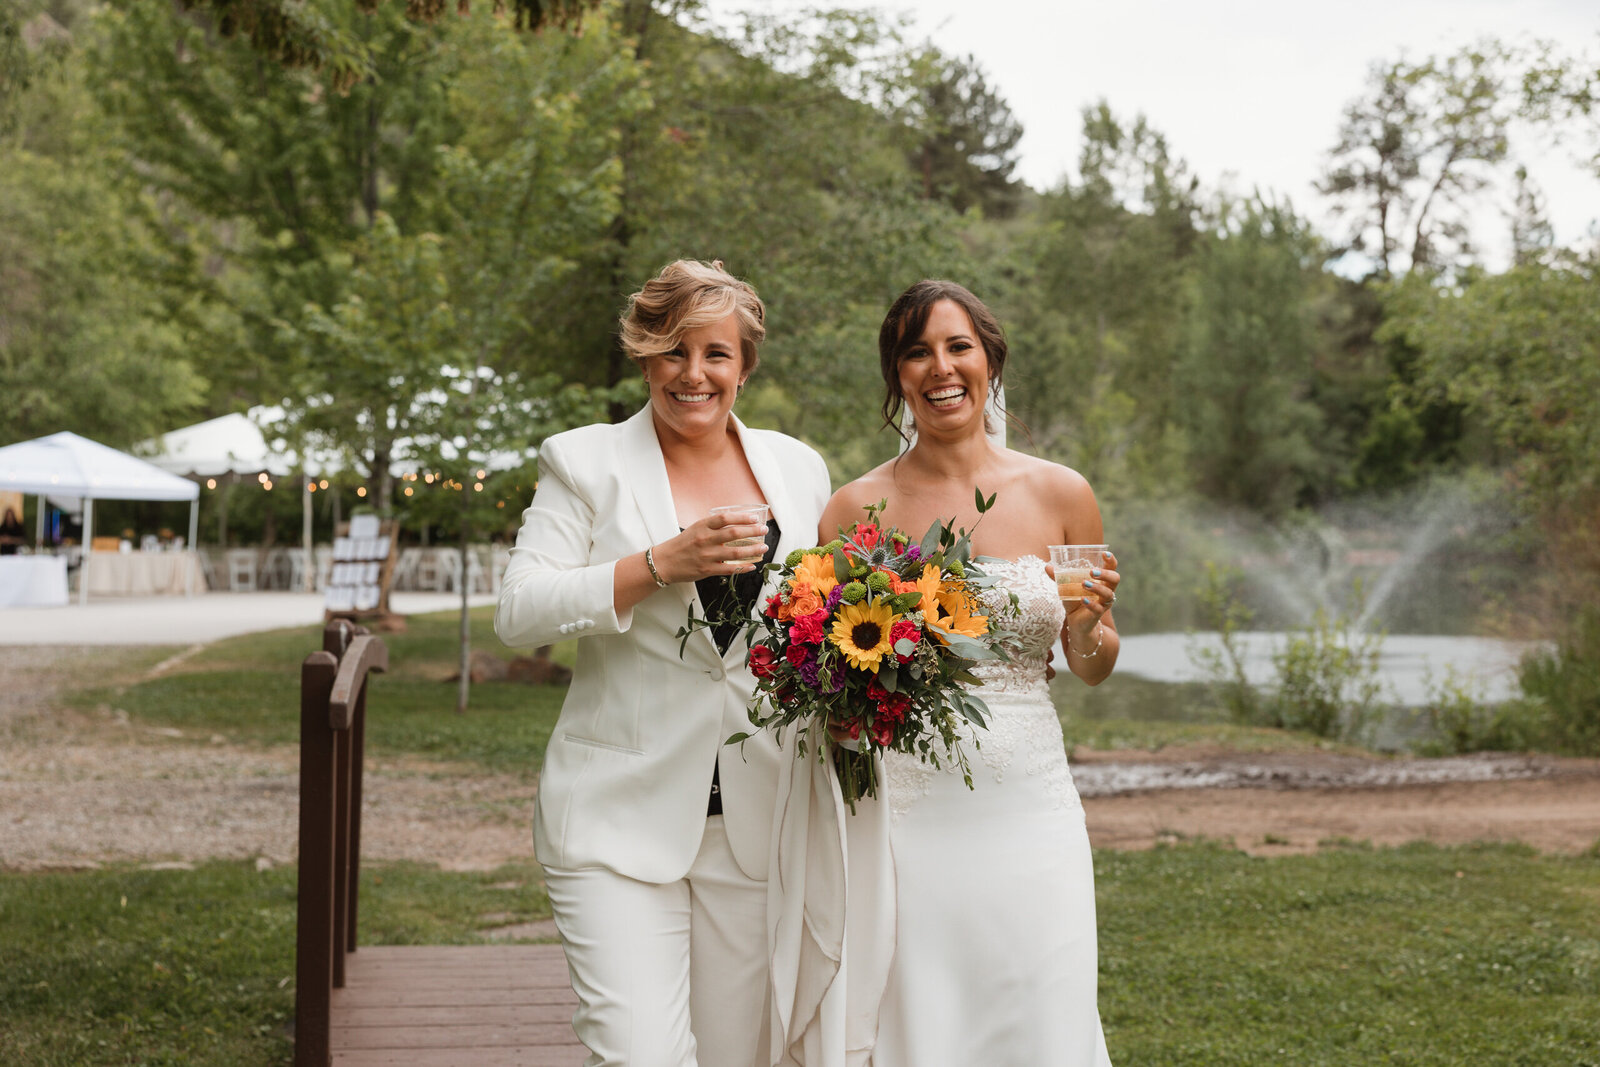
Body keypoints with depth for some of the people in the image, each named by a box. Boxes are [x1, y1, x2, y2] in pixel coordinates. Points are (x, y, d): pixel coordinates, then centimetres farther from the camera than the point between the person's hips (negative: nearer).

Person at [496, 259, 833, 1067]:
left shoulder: (798, 469, 12)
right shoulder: (584, 462, 2)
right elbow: (518, 613, -8)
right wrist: (660, 564, -18)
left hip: (757, 819, 3)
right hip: (619, 818, -3)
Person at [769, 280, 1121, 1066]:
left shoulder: (1060, 495, 4)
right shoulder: (856, 508, 1)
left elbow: (1091, 669, 13)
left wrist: (1089, 625, -7)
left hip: (1026, 808, 1)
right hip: (897, 814, -1)